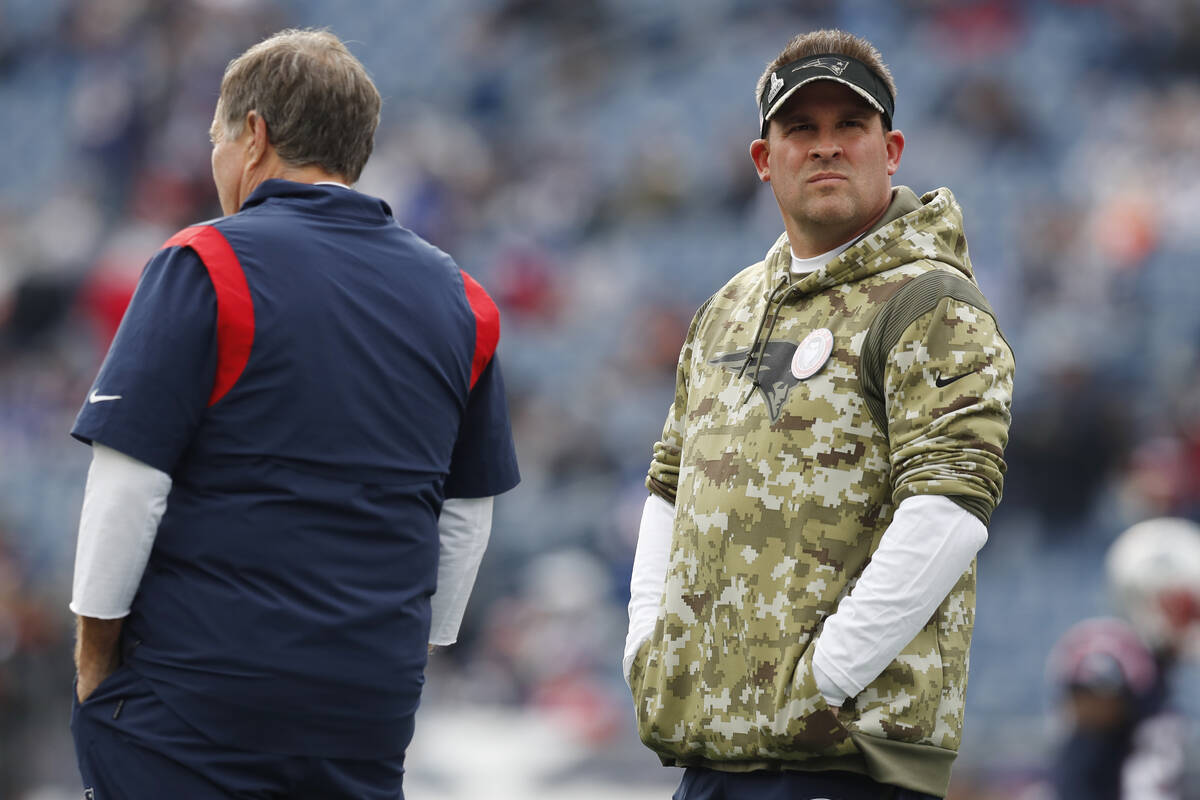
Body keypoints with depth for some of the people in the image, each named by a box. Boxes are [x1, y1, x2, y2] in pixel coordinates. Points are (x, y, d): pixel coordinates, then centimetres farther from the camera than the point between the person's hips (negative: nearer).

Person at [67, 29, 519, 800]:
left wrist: (95, 649, -1)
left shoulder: (208, 266, -7)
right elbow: (468, 517, 16)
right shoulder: (456, 297, 11)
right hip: (372, 701, 5)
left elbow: (129, 483, -11)